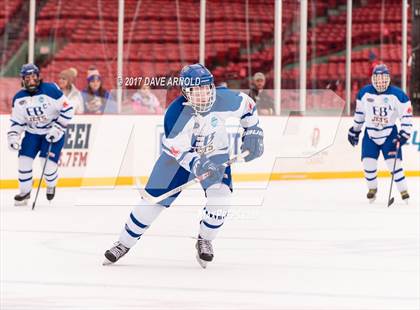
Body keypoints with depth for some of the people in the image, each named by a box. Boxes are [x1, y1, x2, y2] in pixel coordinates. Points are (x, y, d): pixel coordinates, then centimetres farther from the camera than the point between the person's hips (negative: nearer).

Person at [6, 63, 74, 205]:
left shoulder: (50, 90, -22)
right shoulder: (19, 98, -6)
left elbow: (68, 109, -17)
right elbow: (17, 121, 4)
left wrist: (57, 129, -20)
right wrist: (13, 136, -11)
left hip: (53, 132, -4)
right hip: (32, 132, 4)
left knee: (48, 163, -13)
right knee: (24, 160, -7)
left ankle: (51, 185, 22)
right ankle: (24, 192, 13)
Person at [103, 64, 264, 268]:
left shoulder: (224, 100, -24)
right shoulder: (176, 113, -31)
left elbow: (247, 105, -3)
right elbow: (177, 148, -29)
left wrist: (253, 132, -3)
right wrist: (196, 164, -44)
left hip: (214, 153, 2)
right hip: (178, 155, -2)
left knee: (220, 194, -24)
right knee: (153, 199, -3)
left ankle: (204, 241, 1)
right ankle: (124, 244, 14)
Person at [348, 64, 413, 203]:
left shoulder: (397, 95, -15)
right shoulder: (364, 93, -6)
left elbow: (407, 114, -11)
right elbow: (359, 113, 9)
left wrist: (404, 134, -17)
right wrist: (354, 130, 16)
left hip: (389, 134, -2)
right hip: (370, 134, 3)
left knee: (394, 163, -12)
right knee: (368, 164, -3)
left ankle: (404, 191, 1)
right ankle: (372, 189, 22)